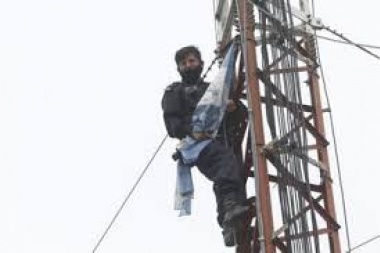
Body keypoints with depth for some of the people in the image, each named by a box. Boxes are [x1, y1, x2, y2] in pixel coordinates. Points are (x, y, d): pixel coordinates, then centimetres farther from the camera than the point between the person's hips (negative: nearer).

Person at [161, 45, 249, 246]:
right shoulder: (174, 92, 24)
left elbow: (243, 114, 25)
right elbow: (171, 123, 6)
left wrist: (235, 107, -1)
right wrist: (191, 131, -15)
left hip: (223, 138, 5)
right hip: (198, 141, -5)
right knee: (226, 159, -35)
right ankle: (230, 206, -53)